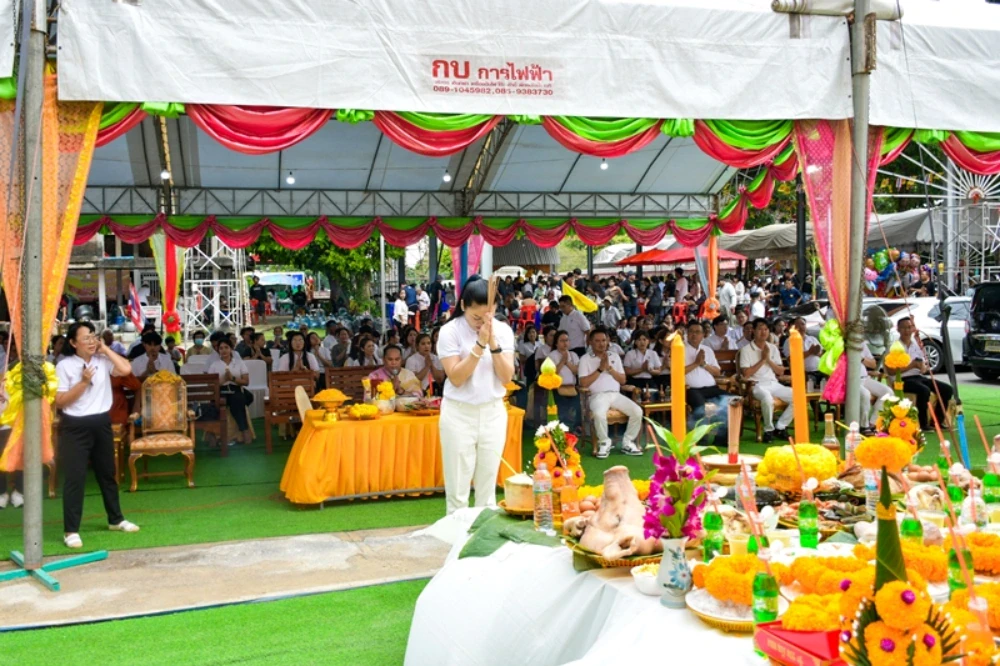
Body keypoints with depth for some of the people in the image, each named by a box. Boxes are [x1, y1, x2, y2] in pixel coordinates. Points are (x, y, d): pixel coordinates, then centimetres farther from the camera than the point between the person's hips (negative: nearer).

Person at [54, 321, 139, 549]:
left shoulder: (103, 361, 3)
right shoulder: (65, 365, -8)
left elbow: (126, 369, -15)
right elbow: (59, 402, -11)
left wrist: (105, 349, -7)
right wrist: (83, 382, -20)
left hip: (102, 423, 4)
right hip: (75, 426, -4)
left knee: (107, 473, 17)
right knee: (74, 477, -5)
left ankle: (115, 519, 31)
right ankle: (71, 530, 2)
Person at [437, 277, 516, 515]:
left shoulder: (503, 330, 1)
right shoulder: (450, 331, -9)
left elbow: (507, 377, -5)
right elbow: (456, 378, -17)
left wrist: (493, 343, -17)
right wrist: (480, 344, -22)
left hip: (493, 413, 3)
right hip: (459, 414, -3)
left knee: (488, 488, 11)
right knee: (457, 490, 1)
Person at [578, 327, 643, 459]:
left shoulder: (614, 357, 18)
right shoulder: (585, 359, 6)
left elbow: (623, 380, 12)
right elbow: (584, 383, -5)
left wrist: (609, 368, -2)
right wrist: (600, 369, -6)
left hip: (616, 394, 4)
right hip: (598, 395, -4)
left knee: (637, 411, -19)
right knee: (599, 414, -37)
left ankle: (628, 443, -2)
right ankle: (604, 443, -11)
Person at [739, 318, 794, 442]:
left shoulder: (773, 348, 16)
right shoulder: (746, 350, -1)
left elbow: (781, 372, 12)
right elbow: (746, 374, -9)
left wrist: (768, 359, -3)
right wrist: (762, 359, -6)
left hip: (774, 384, 6)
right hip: (757, 385, -6)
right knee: (768, 398, -39)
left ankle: (780, 427, -3)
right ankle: (769, 429, -14)